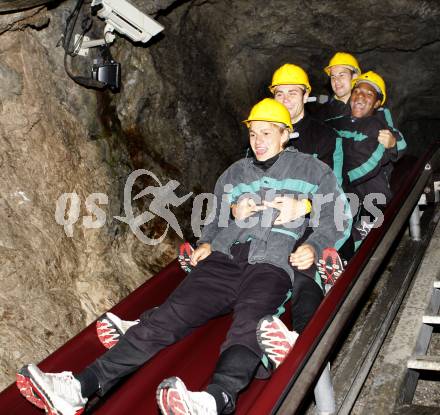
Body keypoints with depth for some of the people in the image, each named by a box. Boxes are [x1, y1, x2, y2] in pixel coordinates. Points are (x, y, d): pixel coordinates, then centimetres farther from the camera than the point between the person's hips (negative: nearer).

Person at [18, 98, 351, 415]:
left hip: (272, 262, -3)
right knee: (172, 313, -19)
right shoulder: (235, 174, 29)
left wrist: (314, 246, -7)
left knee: (249, 320, -36)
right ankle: (83, 386, -32)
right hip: (224, 255, 3)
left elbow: (337, 216, 11)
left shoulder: (311, 169, 18)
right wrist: (205, 243, 10)